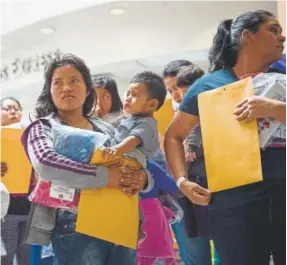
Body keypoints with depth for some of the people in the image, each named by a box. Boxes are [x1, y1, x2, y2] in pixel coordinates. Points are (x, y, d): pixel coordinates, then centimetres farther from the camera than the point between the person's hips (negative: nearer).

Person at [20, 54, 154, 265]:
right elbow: (45, 163, -20)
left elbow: (140, 167, 13)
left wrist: (142, 178, -11)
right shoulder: (43, 127, 2)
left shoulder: (105, 128, 14)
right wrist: (105, 176, -22)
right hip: (75, 228, -4)